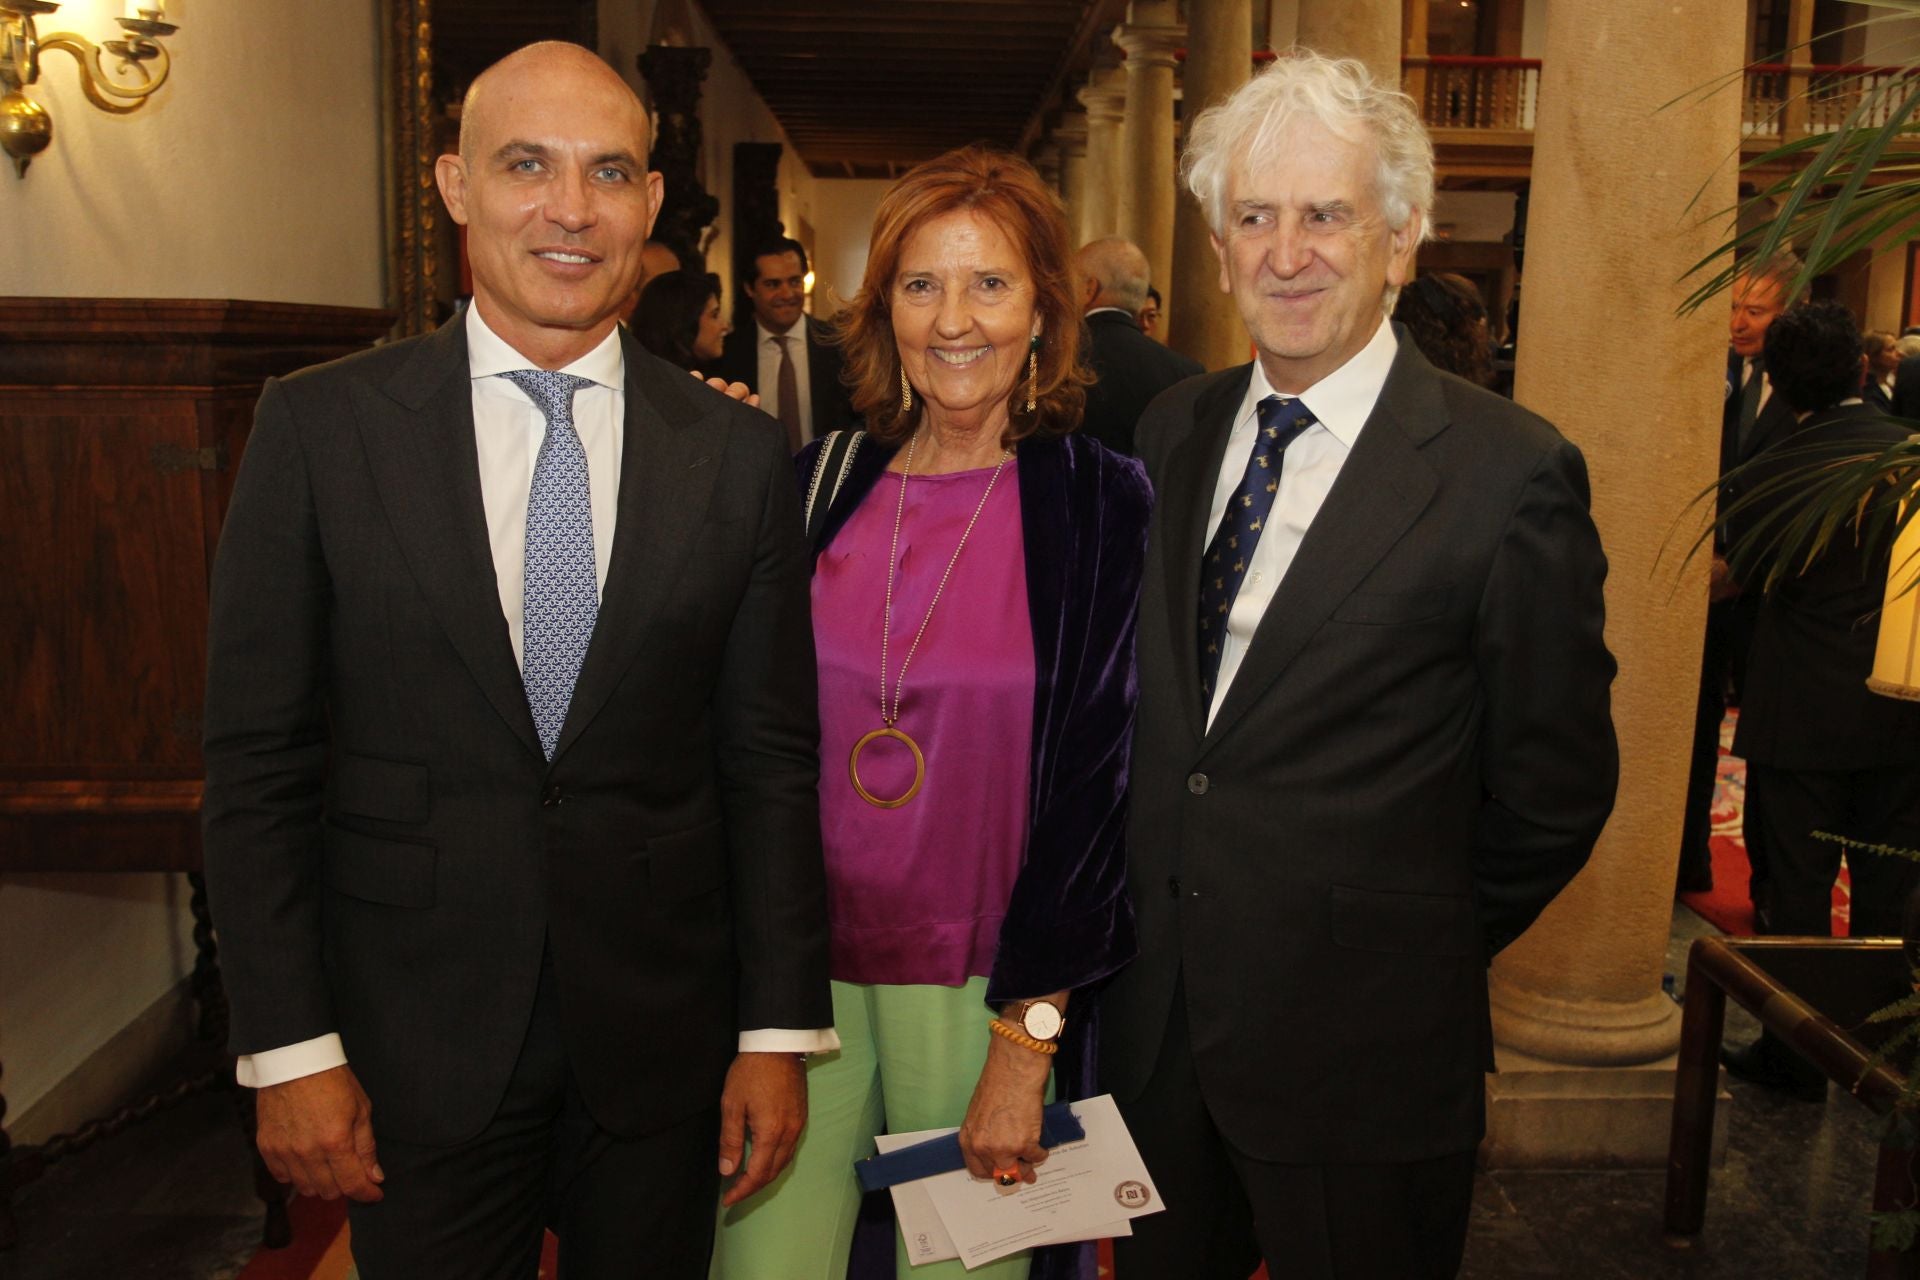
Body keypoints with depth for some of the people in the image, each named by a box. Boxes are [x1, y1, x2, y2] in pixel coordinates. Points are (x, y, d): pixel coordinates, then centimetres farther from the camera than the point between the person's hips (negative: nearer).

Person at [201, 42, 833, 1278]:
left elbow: (770, 761, 0)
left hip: (660, 1037, 1)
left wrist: (779, 1032, -1)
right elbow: (260, 758, -3)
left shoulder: (740, 455, -2)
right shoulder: (322, 425, -5)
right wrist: (290, 1048, -5)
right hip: (416, 1044, -1)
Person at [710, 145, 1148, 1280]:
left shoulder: (1100, 502, -6)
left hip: (986, 982, -2)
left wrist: (1026, 1038, -10)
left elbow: (1096, 772, -8)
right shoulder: (817, 485, 3)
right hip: (796, 962, 3)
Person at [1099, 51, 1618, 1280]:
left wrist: (1415, 945, 1)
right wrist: (1157, 931, 7)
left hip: (1362, 1044, -5)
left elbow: (1557, 784, -8)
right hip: (1156, 1022, 5)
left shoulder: (1510, 470, -14)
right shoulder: (1177, 428, 4)